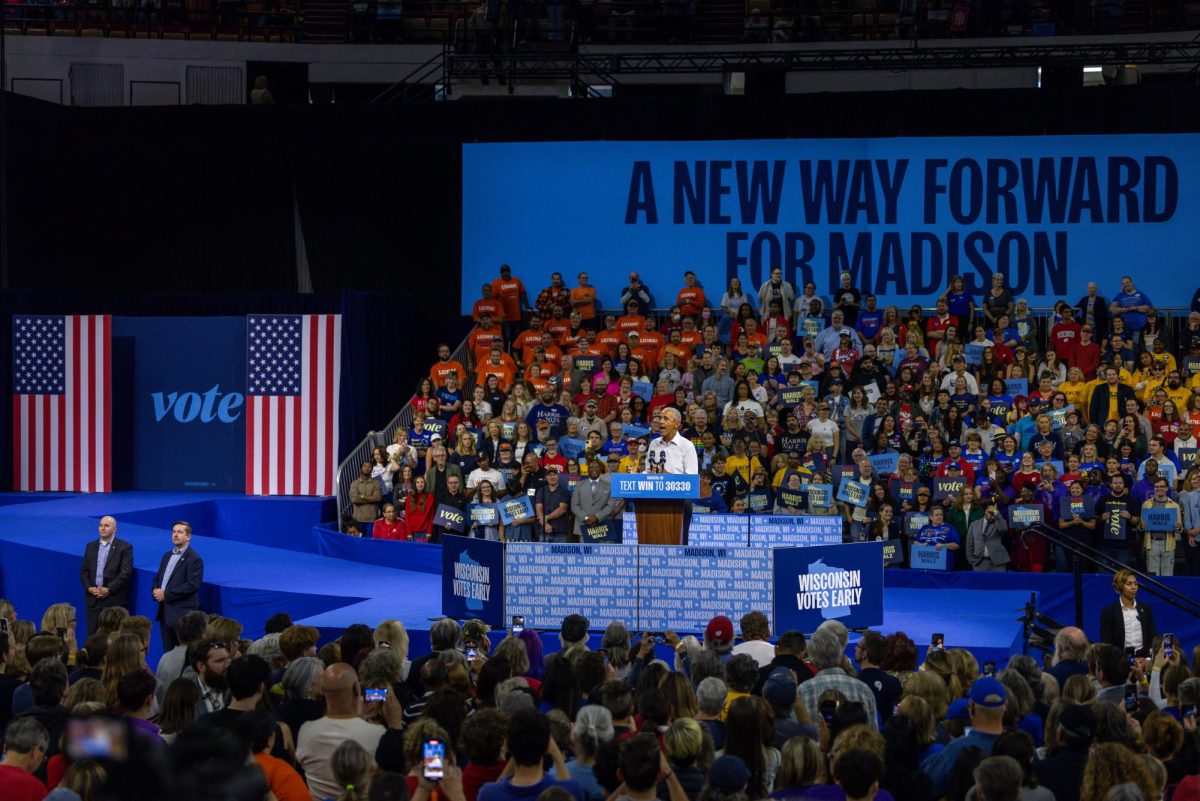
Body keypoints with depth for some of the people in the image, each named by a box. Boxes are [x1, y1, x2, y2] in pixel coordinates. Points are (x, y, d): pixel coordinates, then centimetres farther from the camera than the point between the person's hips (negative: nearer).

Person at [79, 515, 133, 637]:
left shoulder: (125, 548, 0)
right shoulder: (91, 546, 16)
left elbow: (126, 572, -8)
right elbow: (84, 571, 13)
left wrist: (109, 589, -13)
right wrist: (89, 588, -4)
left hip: (115, 599, -4)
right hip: (93, 599, 4)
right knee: (93, 635, 1)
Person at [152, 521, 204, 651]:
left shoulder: (194, 558, -7)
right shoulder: (167, 556, 18)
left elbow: (192, 585, -17)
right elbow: (157, 578, 23)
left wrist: (166, 594, -16)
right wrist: (156, 590, -1)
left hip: (182, 613, -7)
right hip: (165, 611, 7)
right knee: (168, 651, 8)